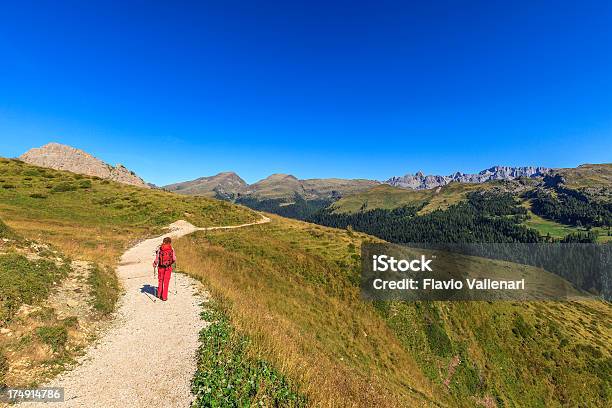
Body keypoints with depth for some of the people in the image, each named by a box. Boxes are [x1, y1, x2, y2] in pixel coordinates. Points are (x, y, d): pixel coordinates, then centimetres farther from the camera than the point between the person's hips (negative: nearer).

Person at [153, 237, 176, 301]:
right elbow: (174, 259, -5)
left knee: (160, 281, 21)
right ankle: (164, 297, 11)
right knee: (166, 282, 8)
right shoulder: (171, 249, -9)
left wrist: (154, 264, 9)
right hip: (168, 267, -1)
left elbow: (157, 259, -10)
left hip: (161, 267, 1)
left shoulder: (159, 249, -9)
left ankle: (159, 294, 34)